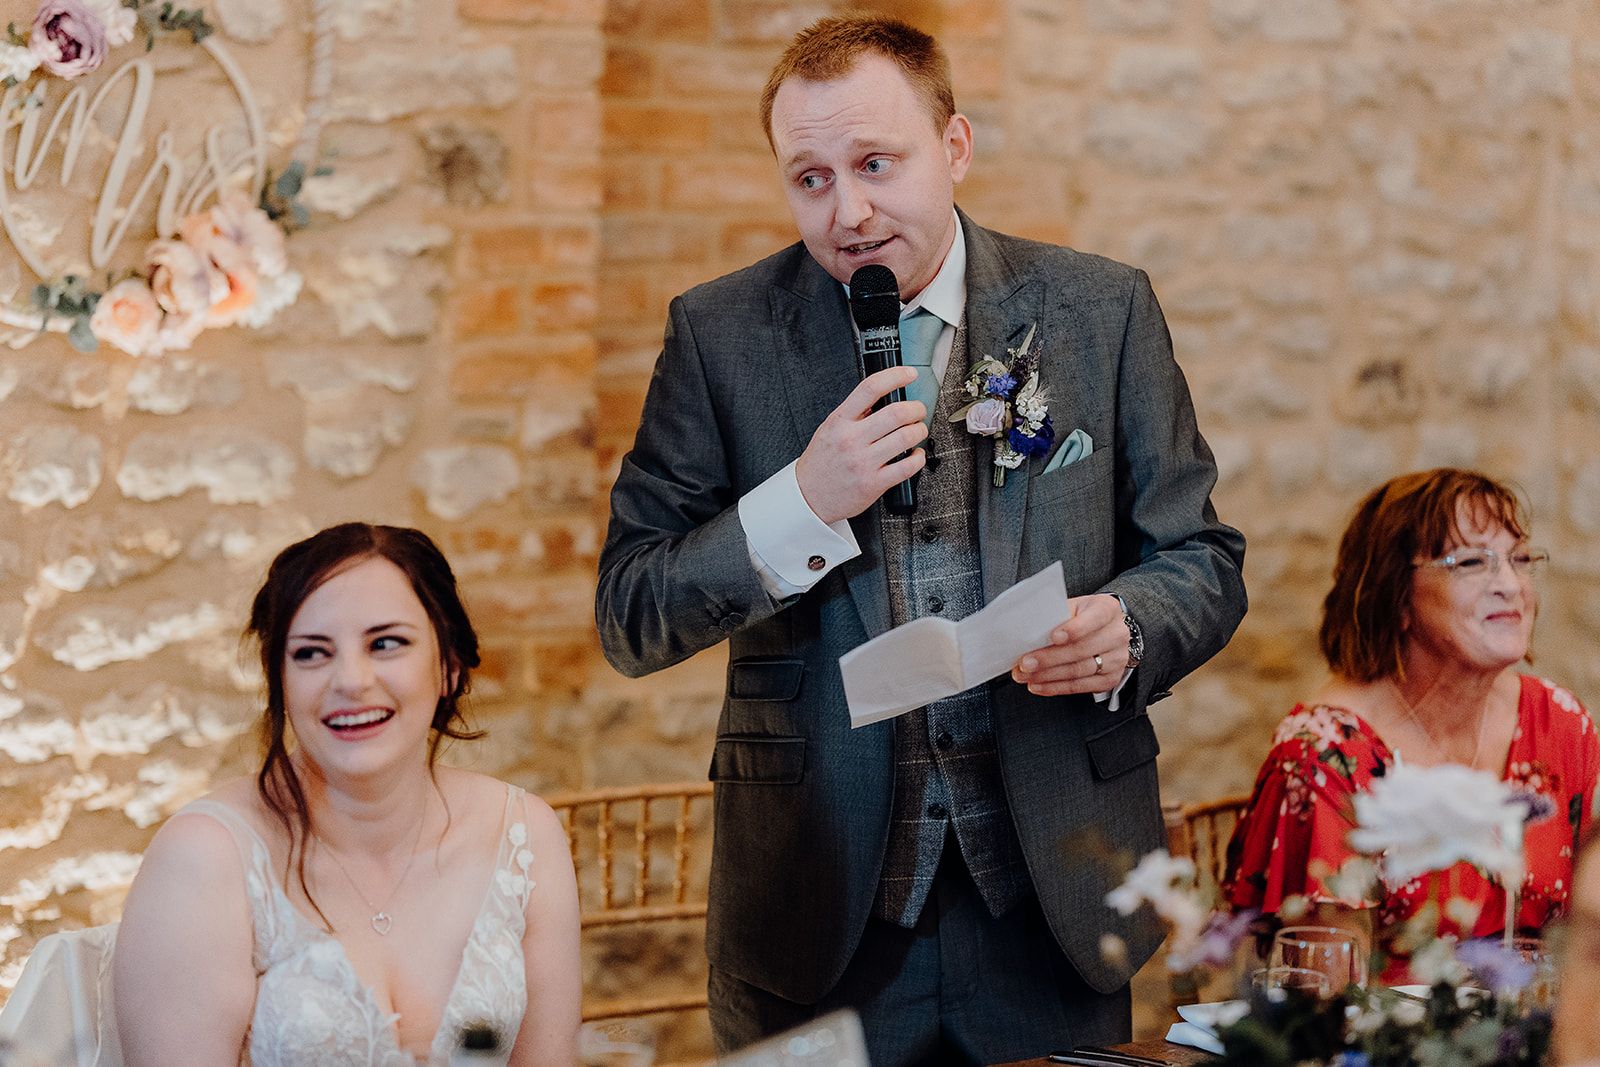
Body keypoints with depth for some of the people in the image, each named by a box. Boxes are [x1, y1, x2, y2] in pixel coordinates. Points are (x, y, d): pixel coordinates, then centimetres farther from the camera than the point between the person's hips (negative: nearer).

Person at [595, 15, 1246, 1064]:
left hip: (1052, 899, 1)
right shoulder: (720, 336, -2)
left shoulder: (1104, 310, 0)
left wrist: (1124, 631, -17)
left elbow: (1202, 561, 6)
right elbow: (629, 622, -4)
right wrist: (802, 506, -19)